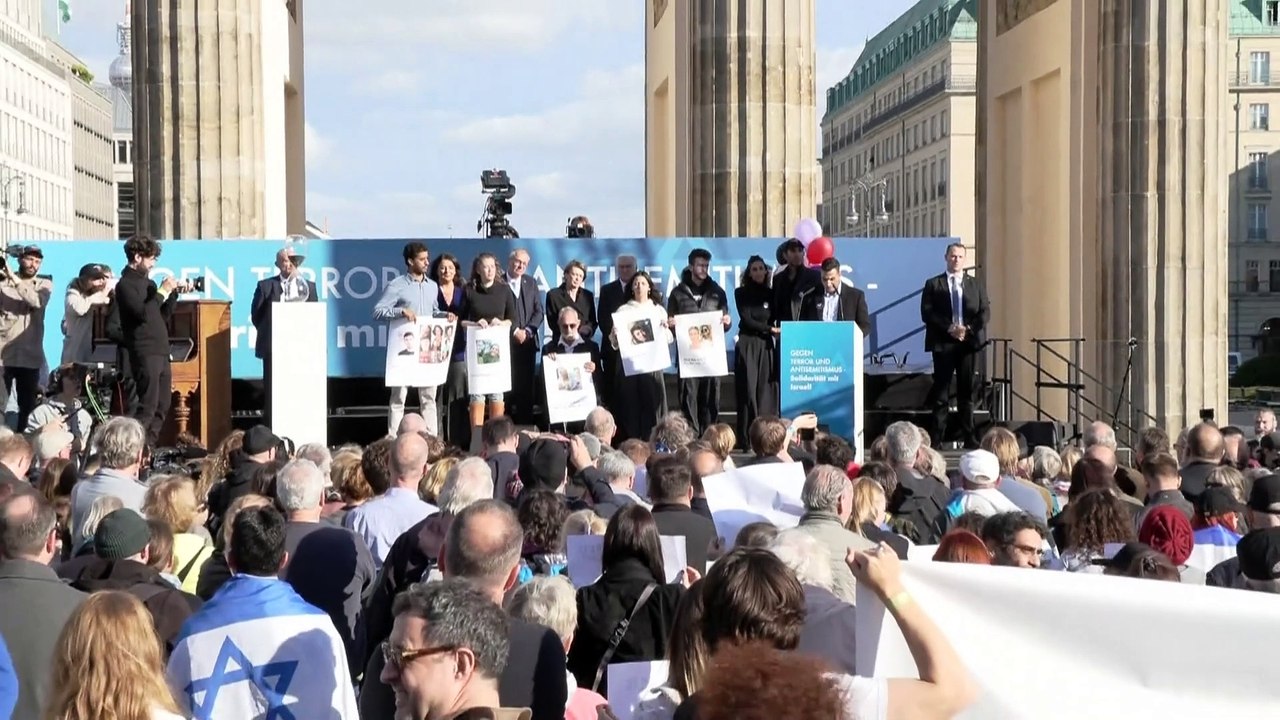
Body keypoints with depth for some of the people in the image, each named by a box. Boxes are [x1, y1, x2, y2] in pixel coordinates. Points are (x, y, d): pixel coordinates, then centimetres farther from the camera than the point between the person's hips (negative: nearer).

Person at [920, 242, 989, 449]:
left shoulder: (975, 285, 14)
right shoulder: (933, 284, 6)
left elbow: (985, 312, 6)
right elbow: (927, 313, -4)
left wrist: (969, 329, -11)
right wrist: (950, 328, -14)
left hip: (969, 341, 2)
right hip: (943, 343, -2)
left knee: (967, 391, 5)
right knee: (941, 392, -2)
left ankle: (969, 436, 8)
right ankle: (937, 438, -1)